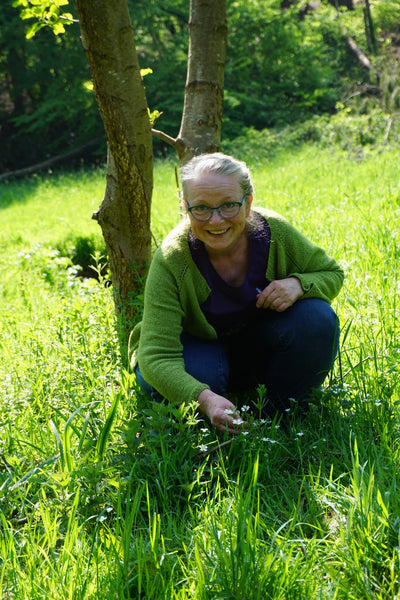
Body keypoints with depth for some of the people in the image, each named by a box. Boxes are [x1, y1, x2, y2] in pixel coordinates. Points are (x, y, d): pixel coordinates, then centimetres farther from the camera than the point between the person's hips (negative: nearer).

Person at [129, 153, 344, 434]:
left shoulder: (275, 232, -21)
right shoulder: (171, 261, -29)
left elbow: (332, 273, -4)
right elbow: (157, 356, -35)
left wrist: (298, 284, -28)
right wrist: (204, 398, -54)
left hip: (262, 345, 3)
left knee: (317, 318, -24)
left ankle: (285, 412, -2)